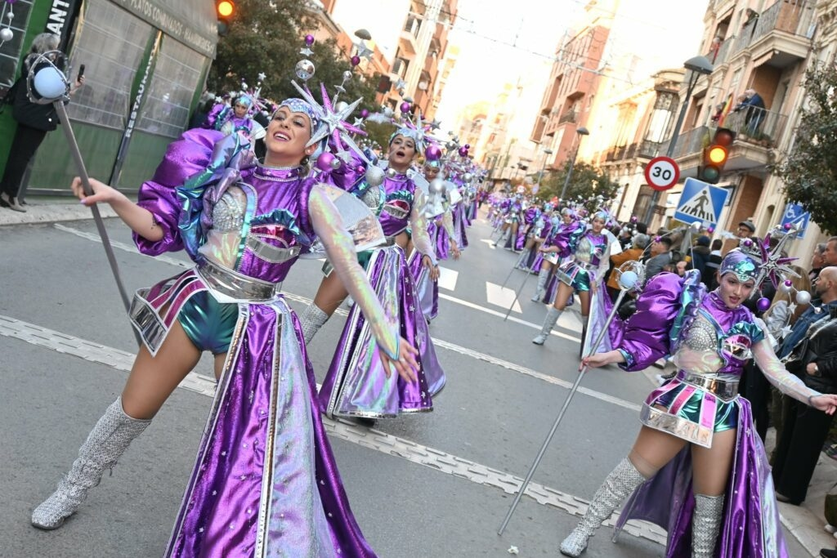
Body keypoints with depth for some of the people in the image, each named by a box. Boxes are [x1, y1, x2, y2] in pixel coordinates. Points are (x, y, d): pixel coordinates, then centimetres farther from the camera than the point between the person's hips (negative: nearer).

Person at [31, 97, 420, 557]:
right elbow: (162, 228, 6)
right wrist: (113, 198, -8)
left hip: (253, 325, -3)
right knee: (132, 409, 15)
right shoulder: (229, 171, 4)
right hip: (194, 301, 3)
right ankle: (71, 492, 42)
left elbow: (348, 263, -15)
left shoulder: (311, 195, -6)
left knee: (246, 439, 5)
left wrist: (384, 332, -22)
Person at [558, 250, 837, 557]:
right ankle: (583, 531, 14)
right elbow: (652, 340, -5)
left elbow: (776, 371, 4)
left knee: (712, 497, 10)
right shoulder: (691, 301, -3)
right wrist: (610, 356, -16)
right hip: (681, 401, -3)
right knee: (636, 468, -1)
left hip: (724, 413, 4)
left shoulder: (750, 326, 6)